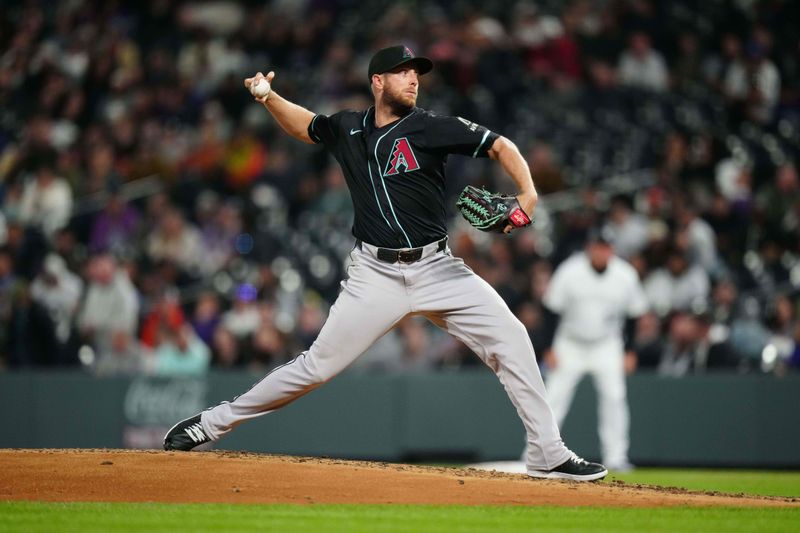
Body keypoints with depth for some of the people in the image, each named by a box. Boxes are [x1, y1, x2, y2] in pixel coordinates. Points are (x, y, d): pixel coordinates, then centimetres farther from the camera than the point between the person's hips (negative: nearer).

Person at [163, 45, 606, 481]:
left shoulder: (430, 128, -4)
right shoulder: (346, 129, 6)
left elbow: (499, 146, -4)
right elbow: (304, 125, 26)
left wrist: (527, 193, -21)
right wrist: (268, 98, 7)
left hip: (436, 269, 0)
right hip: (375, 275, 0)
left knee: (509, 338, -14)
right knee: (319, 363, -2)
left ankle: (548, 455, -6)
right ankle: (214, 422, 12)